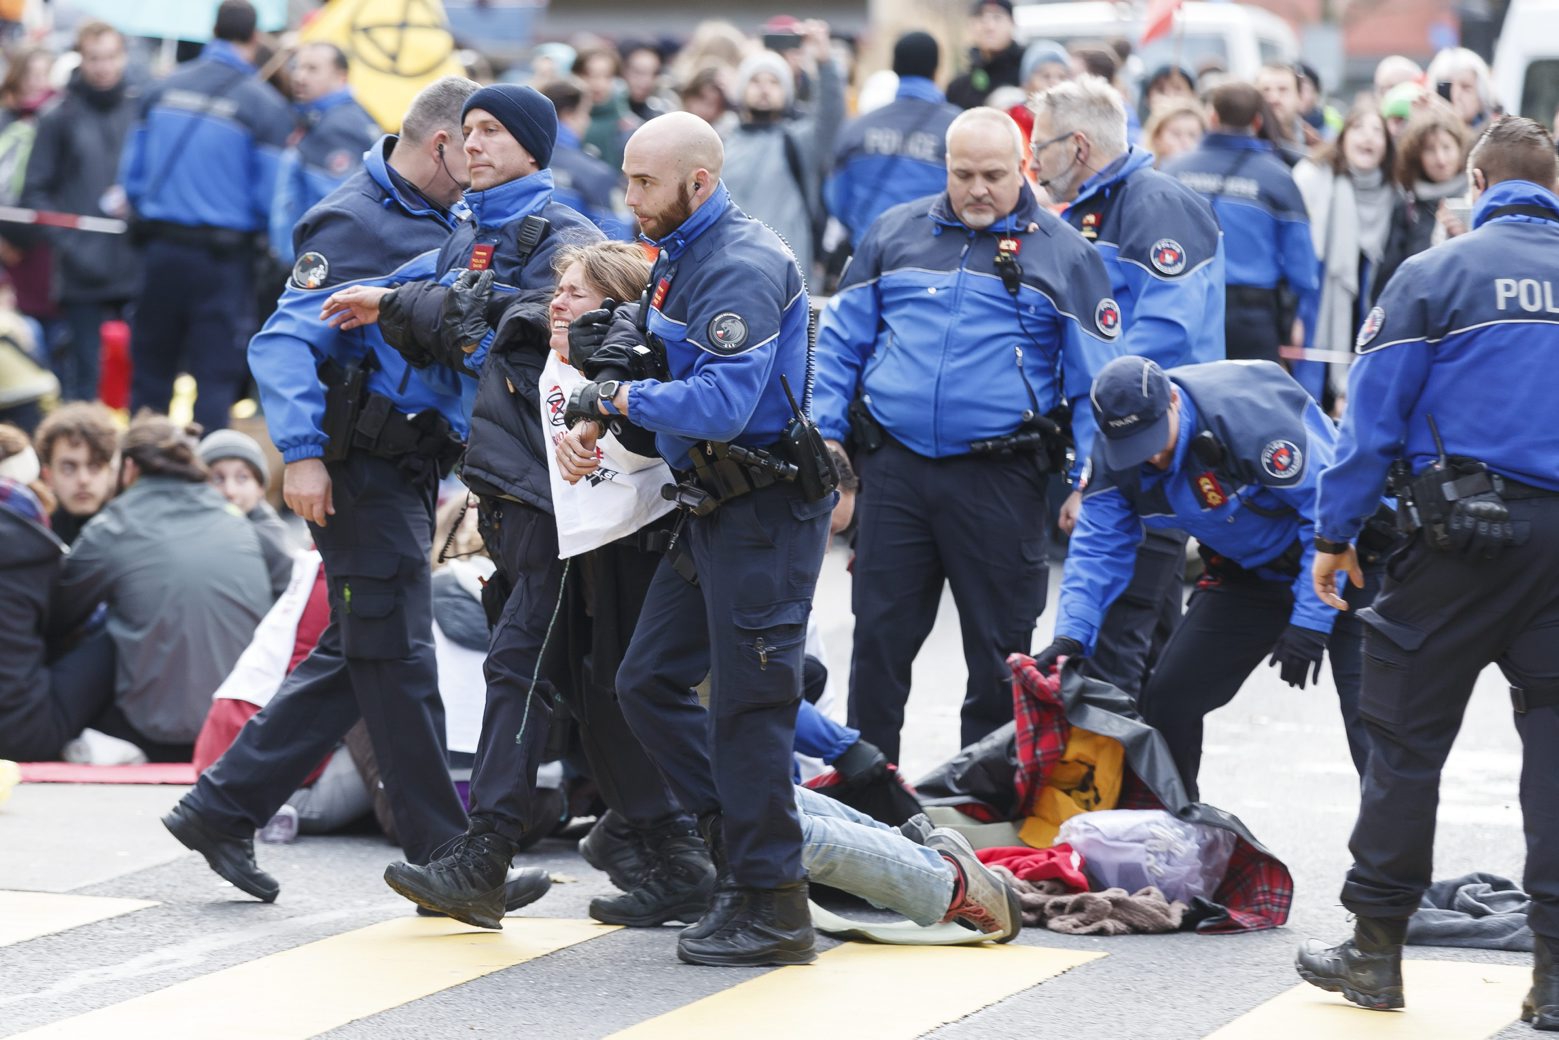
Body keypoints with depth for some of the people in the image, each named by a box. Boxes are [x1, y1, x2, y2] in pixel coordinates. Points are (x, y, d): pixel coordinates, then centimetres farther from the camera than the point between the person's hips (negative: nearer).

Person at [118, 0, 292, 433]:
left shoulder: (163, 90, 4)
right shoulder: (265, 106, -7)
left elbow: (131, 174, 7)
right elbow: (270, 197, -9)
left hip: (161, 249, 4)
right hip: (223, 258, -4)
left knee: (150, 369, 13)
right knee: (216, 376, 1)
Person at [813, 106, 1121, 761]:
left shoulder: (1064, 254, 3)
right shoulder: (895, 233, 11)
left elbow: (1094, 378, 3)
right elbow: (842, 338, 15)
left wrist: (1088, 482, -5)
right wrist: (825, 433, 5)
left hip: (1000, 482, -2)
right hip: (894, 470, 2)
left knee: (998, 652, 4)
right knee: (879, 639, 6)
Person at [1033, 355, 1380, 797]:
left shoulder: (1249, 415, -33)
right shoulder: (1115, 453, -13)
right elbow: (1099, 546, -9)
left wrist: (1310, 621, -29)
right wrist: (1070, 636, -25)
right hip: (1250, 573, 6)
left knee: (1368, 710, -19)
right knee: (1167, 697, 2)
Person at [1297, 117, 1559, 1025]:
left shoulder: (1435, 276, -1)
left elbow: (1374, 416, -3)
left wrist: (1336, 535, 4)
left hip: (1466, 536, -3)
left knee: (1408, 737, 6)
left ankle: (1377, 949, 11)